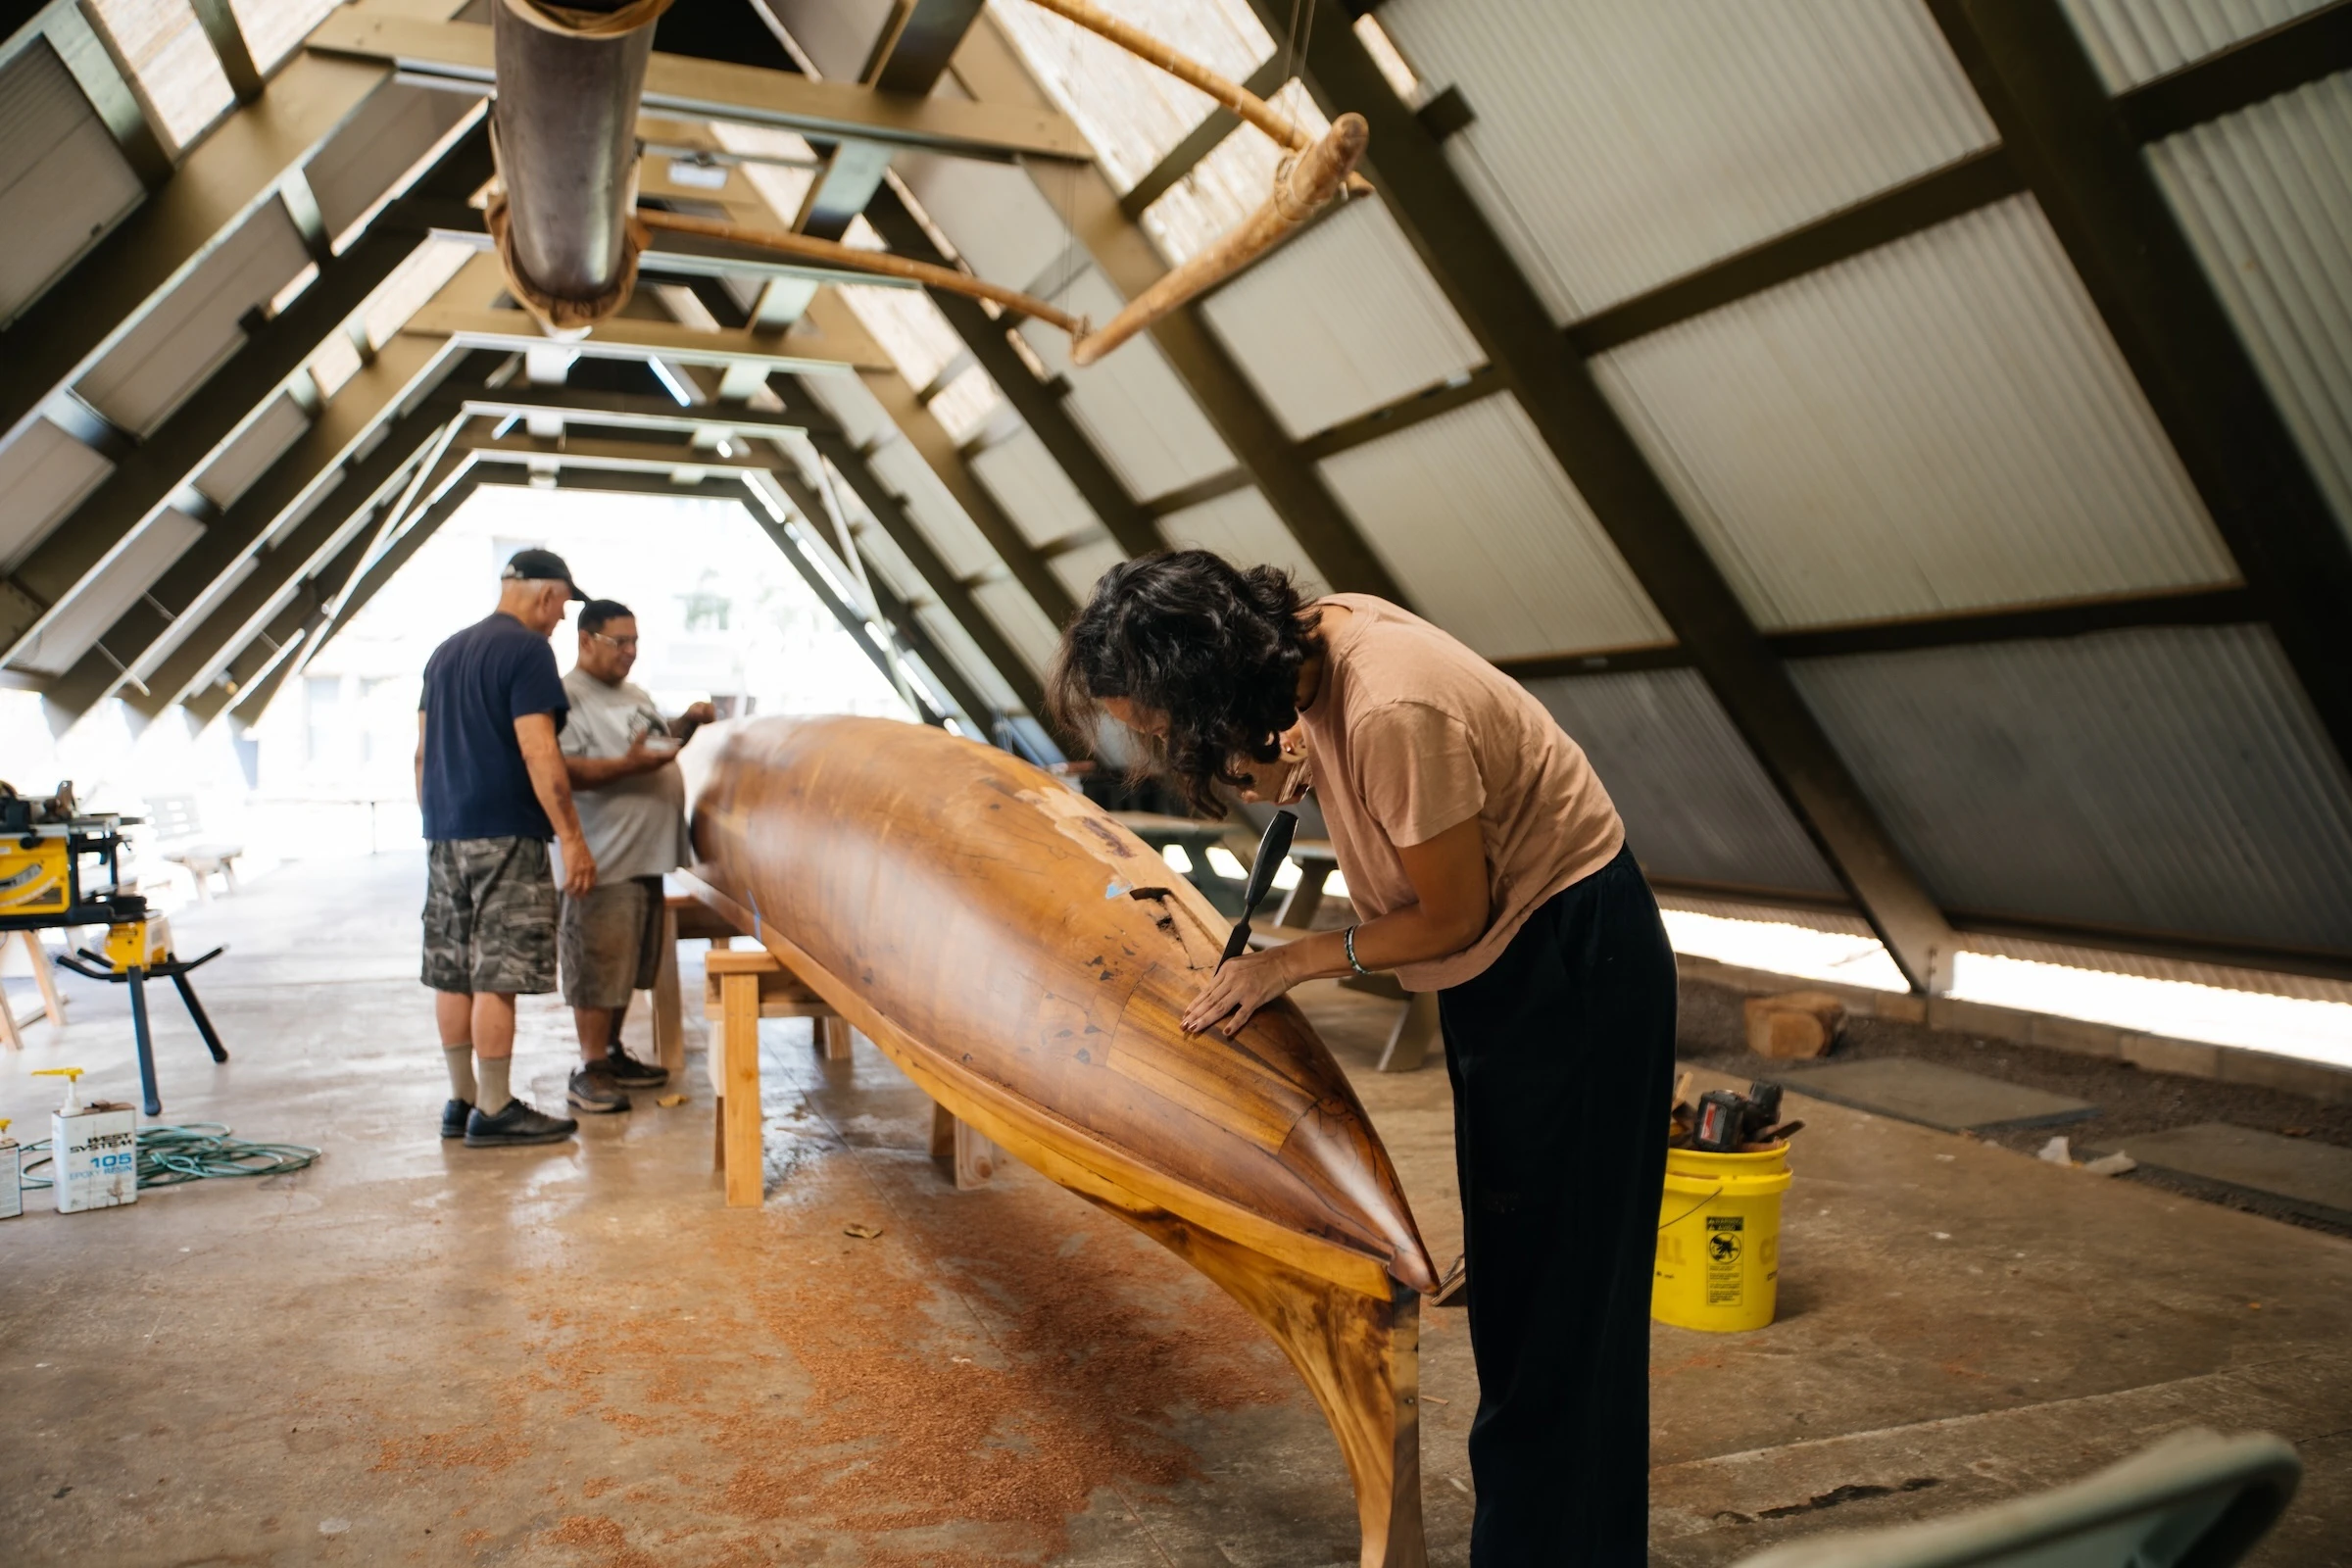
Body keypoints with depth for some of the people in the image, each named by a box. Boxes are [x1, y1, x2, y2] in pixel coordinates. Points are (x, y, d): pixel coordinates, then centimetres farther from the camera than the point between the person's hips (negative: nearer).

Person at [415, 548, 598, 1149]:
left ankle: (462, 1102, 18)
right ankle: (494, 1112, 0)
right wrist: (572, 836, -16)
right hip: (504, 834, -9)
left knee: (452, 974, 11)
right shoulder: (527, 650, -10)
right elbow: (537, 751, -18)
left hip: (445, 834, 9)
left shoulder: (446, 652, 17)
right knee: (497, 977, -5)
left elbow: (424, 749, 19)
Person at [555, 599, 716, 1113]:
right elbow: (562, 772, -21)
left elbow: (661, 741, 33)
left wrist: (689, 721, 15)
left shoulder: (636, 695, 19)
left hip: (647, 856, 9)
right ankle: (590, 1070, 4)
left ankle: (612, 1054, 28)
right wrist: (629, 765, -28)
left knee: (628, 967, 16)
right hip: (604, 863, -9)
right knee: (598, 967, -4)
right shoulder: (567, 697, -10)